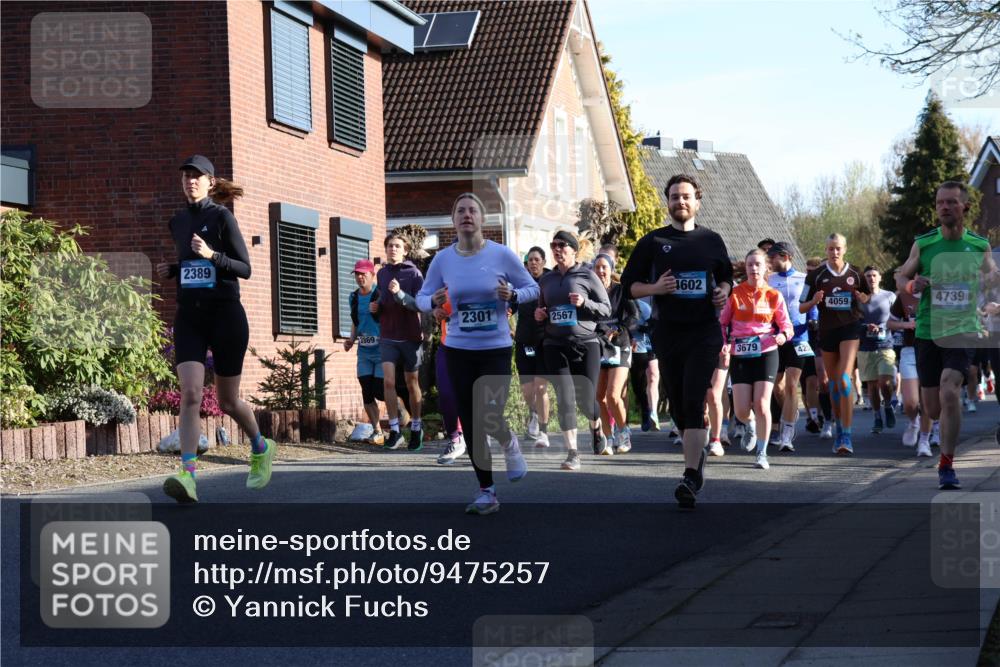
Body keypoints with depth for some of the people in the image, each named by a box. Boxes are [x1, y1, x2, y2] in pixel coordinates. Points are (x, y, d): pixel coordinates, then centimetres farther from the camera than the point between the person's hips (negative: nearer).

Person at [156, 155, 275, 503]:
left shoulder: (221, 217, -5)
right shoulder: (177, 222, 12)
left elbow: (245, 269, -8)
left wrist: (212, 255, -23)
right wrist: (171, 270, 6)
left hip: (225, 315, -4)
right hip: (188, 317, 4)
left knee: (228, 401, 7)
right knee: (190, 394, -16)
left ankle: (260, 447, 36)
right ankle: (188, 475, -25)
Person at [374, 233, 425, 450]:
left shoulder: (413, 273, -6)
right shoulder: (382, 273, 8)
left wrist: (400, 293, -28)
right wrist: (376, 307, 2)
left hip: (410, 336, -3)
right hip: (388, 337, 3)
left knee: (412, 384, 8)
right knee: (389, 381, -12)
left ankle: (416, 429, 23)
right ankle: (395, 429, -6)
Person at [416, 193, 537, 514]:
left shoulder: (502, 255, -5)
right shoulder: (443, 259, 1)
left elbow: (532, 288, 4)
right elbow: (421, 297, 8)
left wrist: (512, 294, -18)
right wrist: (434, 301, -15)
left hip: (496, 348, -3)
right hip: (458, 349, 3)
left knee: (490, 417, -13)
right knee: (470, 422, 5)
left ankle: (510, 445, 26)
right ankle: (486, 492, 18)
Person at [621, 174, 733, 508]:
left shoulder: (711, 240, 8)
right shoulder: (652, 242, 5)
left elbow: (725, 276, 22)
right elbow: (630, 285, 7)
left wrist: (723, 291, 0)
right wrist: (655, 288, -12)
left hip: (704, 332, -2)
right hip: (668, 332, 2)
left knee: (692, 402, -14)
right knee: (678, 405, 8)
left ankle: (690, 476, -19)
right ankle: (697, 454, 33)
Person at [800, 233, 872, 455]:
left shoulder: (855, 274, 6)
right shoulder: (816, 276, 4)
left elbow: (867, 296, 20)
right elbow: (801, 308, 6)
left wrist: (863, 298, -3)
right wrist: (814, 301, -14)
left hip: (849, 328, -2)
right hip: (827, 330, 2)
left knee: (844, 379, -18)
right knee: (834, 384, 10)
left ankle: (846, 435, -20)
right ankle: (839, 429, 27)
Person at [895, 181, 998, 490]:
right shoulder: (923, 244, -1)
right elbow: (901, 275, 11)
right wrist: (911, 285, -12)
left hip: (962, 331, -1)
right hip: (928, 331, 1)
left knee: (949, 391, -22)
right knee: (932, 405, 7)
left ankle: (946, 465, -11)